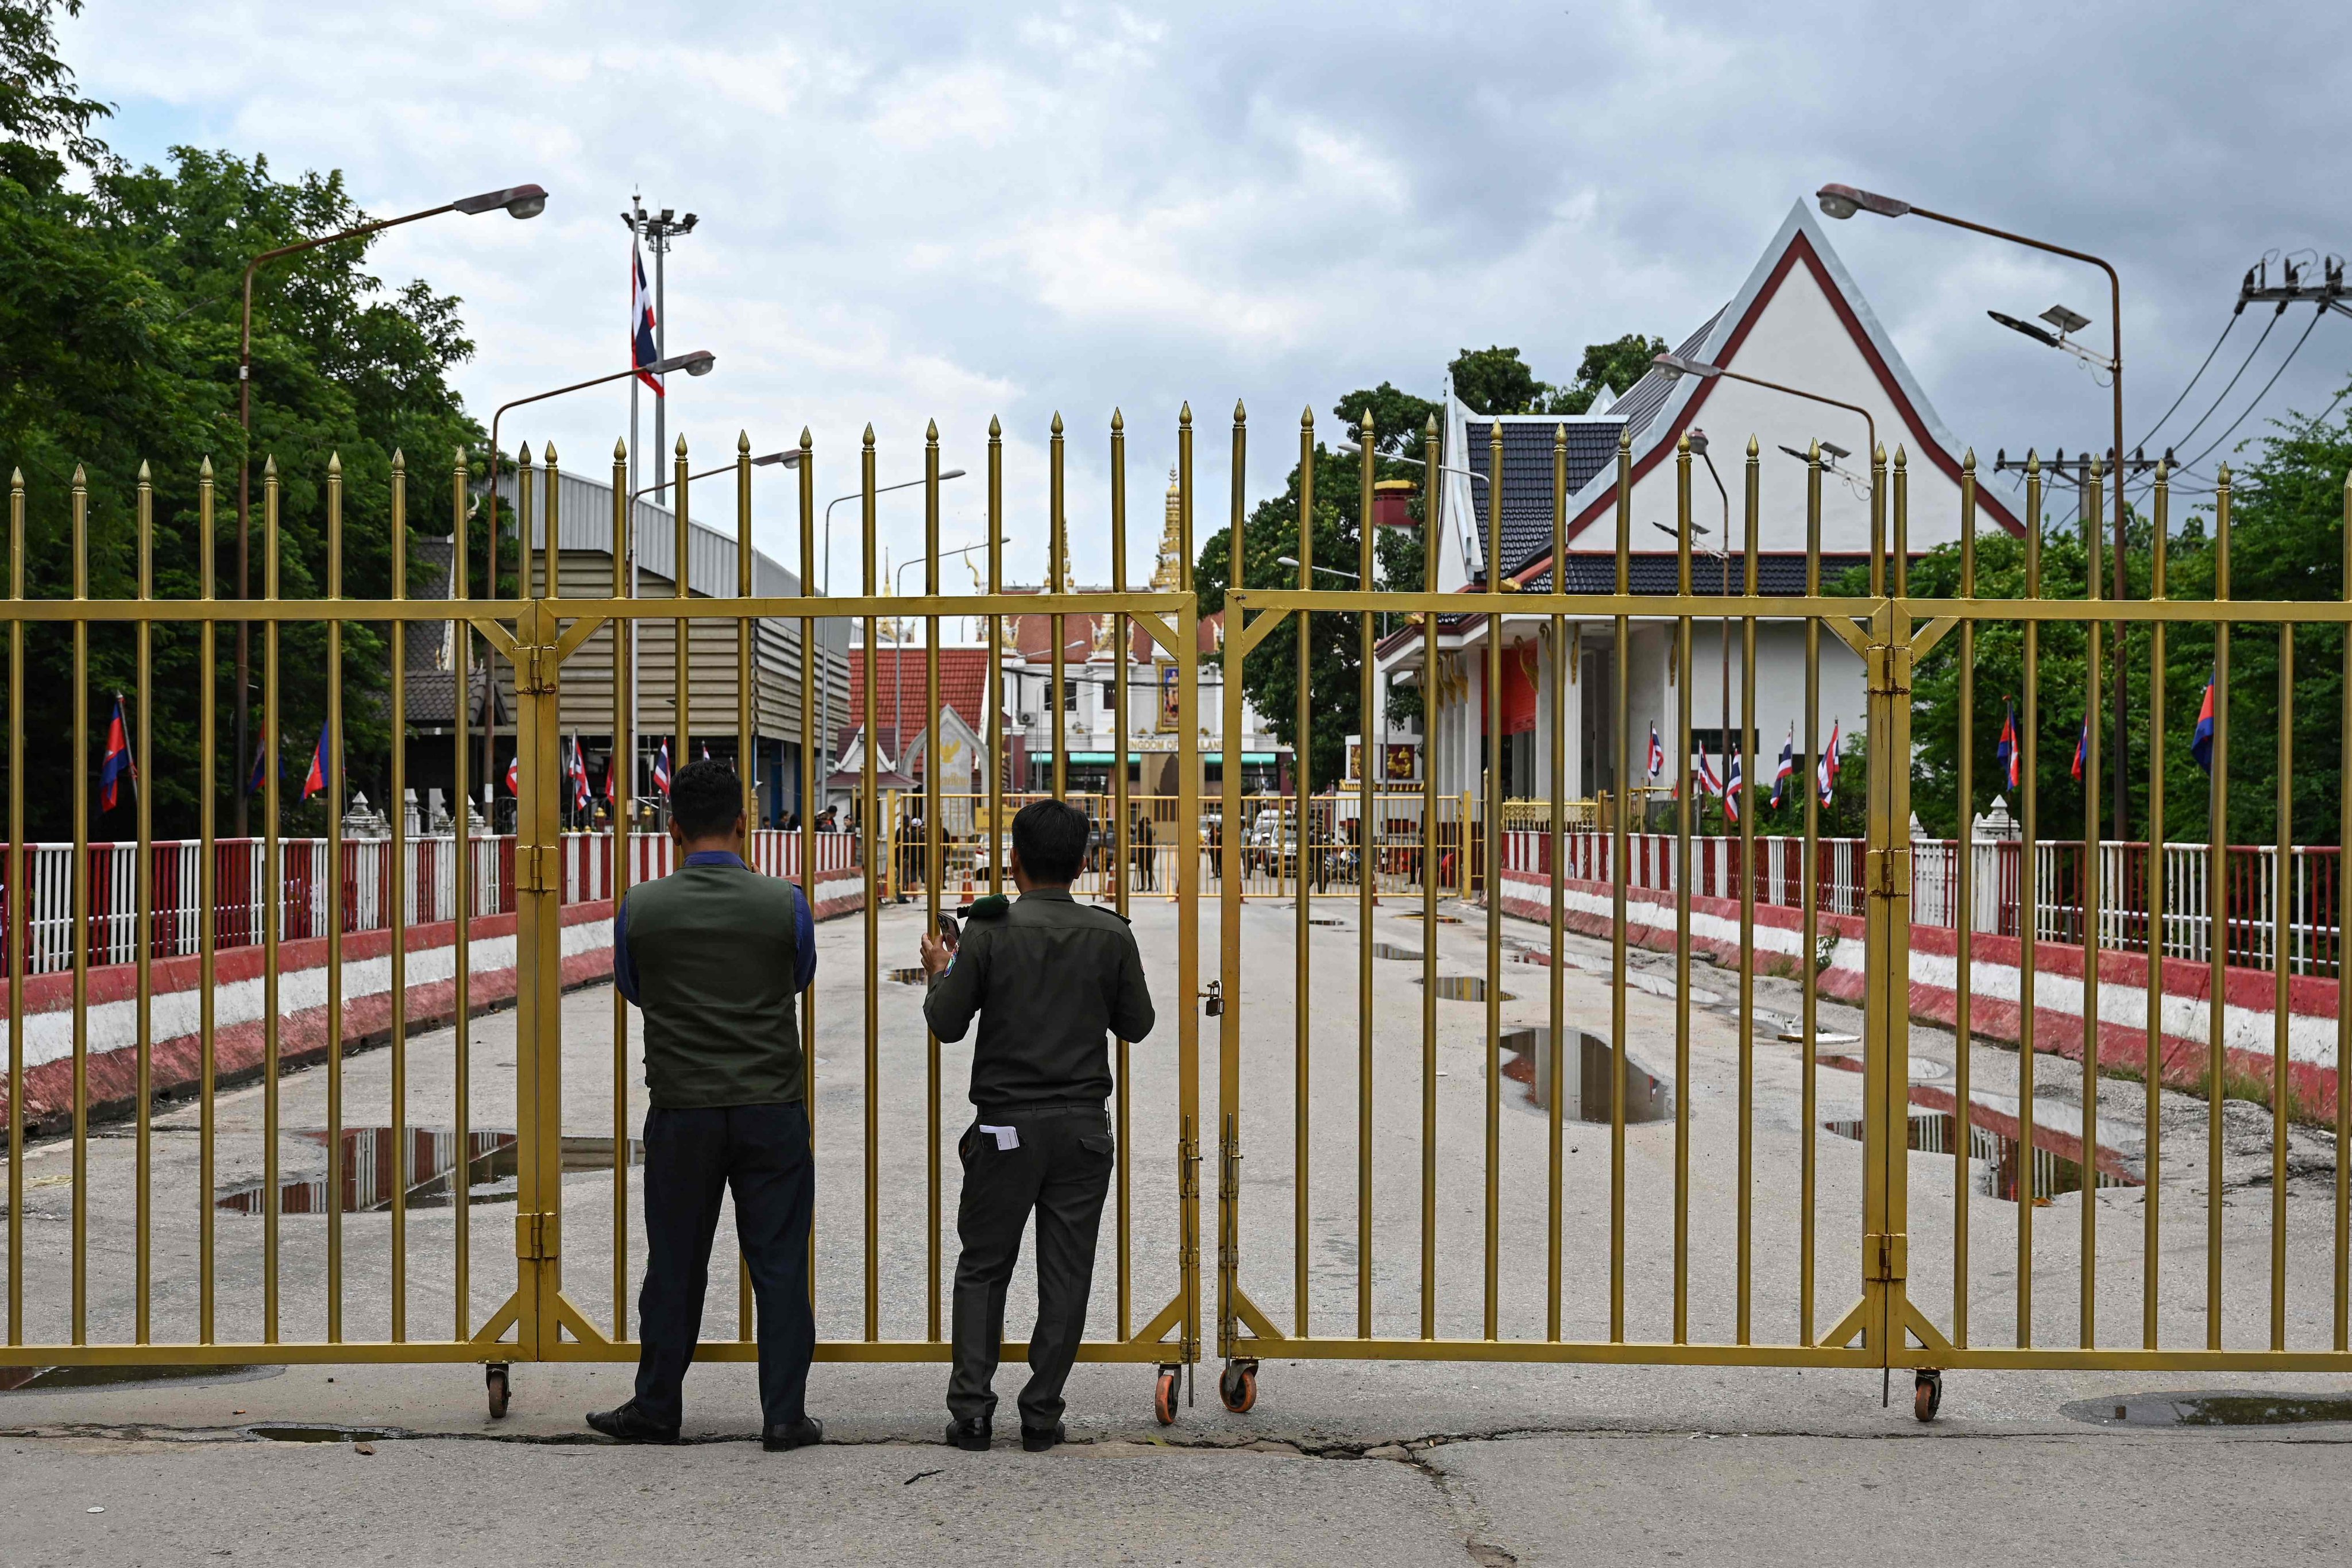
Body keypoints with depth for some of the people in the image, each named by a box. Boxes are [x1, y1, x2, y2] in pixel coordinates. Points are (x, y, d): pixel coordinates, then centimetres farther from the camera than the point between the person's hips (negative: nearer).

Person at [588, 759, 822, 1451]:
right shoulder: (785, 904, -5)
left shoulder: (641, 908, -4)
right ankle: (785, 1414, 6)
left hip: (681, 1113, 0)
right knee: (779, 1263, 5)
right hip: (772, 1109, 0)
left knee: (675, 1265, 10)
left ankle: (655, 1410, 20)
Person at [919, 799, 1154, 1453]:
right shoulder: (1111, 935, -2)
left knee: (983, 1269, 10)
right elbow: (1136, 1025, 6)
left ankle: (971, 1410, 5)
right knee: (1065, 1274, 7)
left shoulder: (989, 931, -8)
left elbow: (947, 1024, -5)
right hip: (1082, 1128, 1)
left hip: (1006, 1127, -1)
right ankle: (1042, 1415, 9)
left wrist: (940, 973, 14)